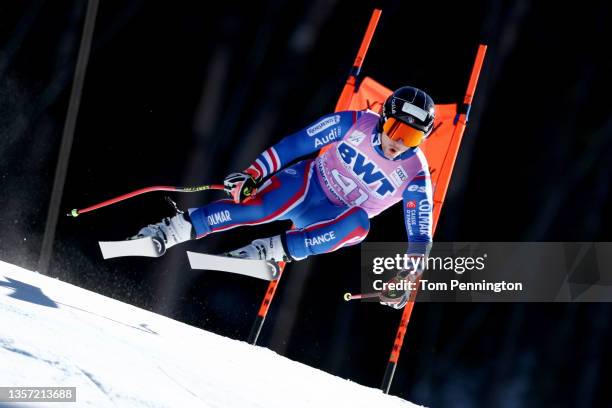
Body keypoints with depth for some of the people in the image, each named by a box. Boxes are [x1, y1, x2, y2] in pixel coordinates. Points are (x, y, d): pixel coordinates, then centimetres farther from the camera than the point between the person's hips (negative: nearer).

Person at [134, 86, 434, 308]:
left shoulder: (415, 176, -13)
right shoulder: (357, 123, -12)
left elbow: (420, 233, -11)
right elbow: (300, 142, -9)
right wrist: (254, 173, -17)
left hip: (337, 222, 1)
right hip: (307, 183, 0)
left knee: (359, 223, -37)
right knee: (265, 206, -35)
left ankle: (270, 250, -35)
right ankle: (170, 231, -33)